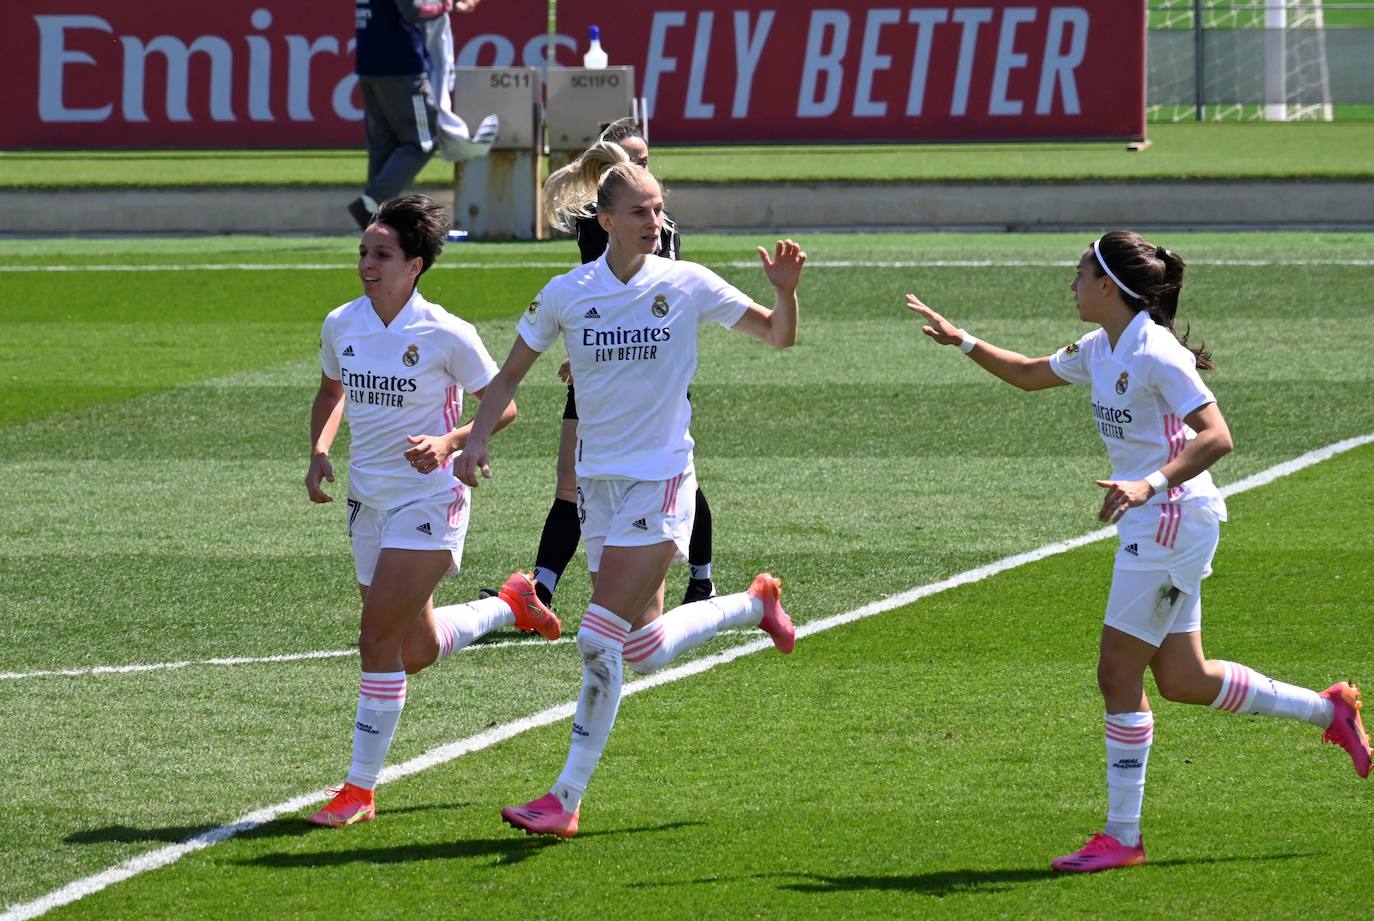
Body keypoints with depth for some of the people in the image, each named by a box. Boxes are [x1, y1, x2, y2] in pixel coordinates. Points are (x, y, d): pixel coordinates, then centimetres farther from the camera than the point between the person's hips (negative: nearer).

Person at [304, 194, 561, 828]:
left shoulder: (447, 335, -15)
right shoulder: (340, 325, 0)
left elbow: (502, 405, -6)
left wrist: (450, 443, -22)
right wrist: (319, 452, 2)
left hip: (428, 500, -6)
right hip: (368, 501, 6)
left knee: (379, 639, -14)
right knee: (416, 652, 13)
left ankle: (361, 788, -5)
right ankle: (512, 604, 42)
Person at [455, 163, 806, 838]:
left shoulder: (686, 285, -5)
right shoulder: (566, 294, -1)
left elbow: (778, 335, 5)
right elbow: (509, 376, 11)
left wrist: (784, 292, -16)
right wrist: (476, 442, -4)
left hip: (660, 481, -4)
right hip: (598, 482, 4)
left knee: (600, 641, -14)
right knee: (646, 651, 10)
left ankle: (566, 799, -8)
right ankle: (753, 604, 39)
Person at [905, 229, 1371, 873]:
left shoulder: (1155, 354, -19)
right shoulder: (1100, 350, 9)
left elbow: (1216, 437, -26)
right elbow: (1029, 375, 27)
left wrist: (1150, 485, -36)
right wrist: (963, 342, 20)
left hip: (1172, 522, -9)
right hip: (1151, 527, 9)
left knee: (1118, 675, -5)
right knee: (1181, 680, 13)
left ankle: (1121, 836, 3)